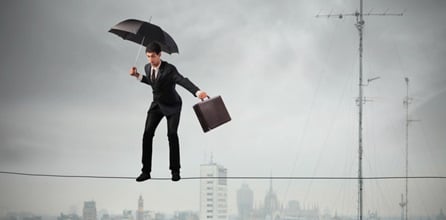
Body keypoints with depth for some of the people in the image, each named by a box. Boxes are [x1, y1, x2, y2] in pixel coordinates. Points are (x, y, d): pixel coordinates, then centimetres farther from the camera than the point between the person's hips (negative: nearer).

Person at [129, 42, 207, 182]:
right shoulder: (148, 67, -6)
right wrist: (138, 76, 5)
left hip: (172, 106, -5)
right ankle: (146, 171, -5)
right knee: (147, 133, -9)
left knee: (172, 134, -16)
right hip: (157, 105, 5)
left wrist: (197, 92, -60)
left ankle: (175, 170, -2)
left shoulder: (169, 69, -27)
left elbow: (183, 81, -43)